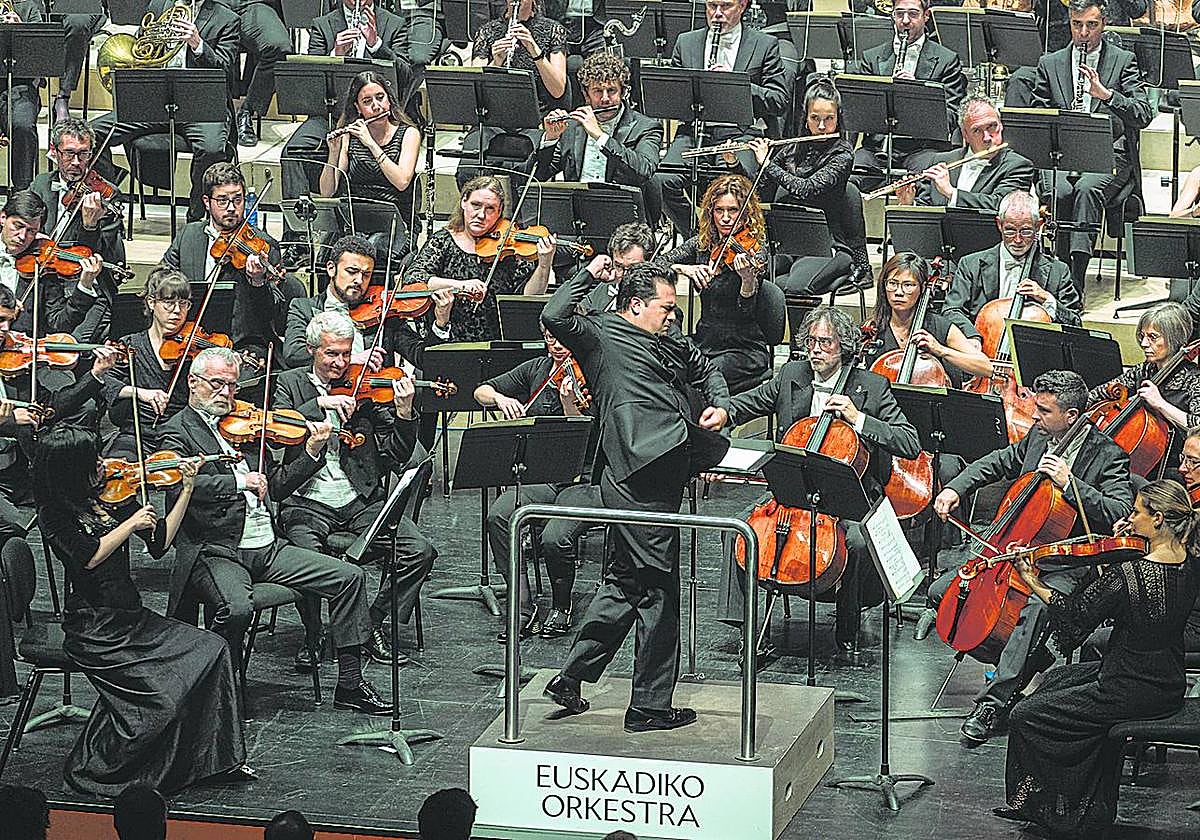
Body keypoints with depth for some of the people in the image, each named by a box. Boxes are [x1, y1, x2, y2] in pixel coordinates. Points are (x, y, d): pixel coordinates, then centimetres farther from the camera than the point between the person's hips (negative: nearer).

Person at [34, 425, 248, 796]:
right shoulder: (55, 514, -8)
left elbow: (160, 542, 12)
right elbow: (90, 556, -21)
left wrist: (187, 489, 7)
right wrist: (132, 522, -12)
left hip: (130, 618, 7)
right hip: (92, 631, -7)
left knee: (210, 650, -11)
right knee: (156, 688, -25)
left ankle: (217, 757, -5)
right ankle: (91, 769, -7)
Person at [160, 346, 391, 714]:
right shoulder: (178, 430, -1)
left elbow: (277, 486, 21)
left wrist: (312, 451, 8)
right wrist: (239, 482, -27)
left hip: (268, 547, 7)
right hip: (215, 552, -7)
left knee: (350, 577, -3)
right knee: (236, 608, -36)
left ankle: (350, 684, 2)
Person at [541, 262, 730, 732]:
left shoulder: (670, 345, 23)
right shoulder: (599, 334, -2)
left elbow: (705, 369, 40)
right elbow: (554, 317, -20)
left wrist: (719, 405, 20)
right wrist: (589, 275, -10)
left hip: (661, 476, 10)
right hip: (639, 475, -10)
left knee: (626, 582, 17)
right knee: (656, 590, -4)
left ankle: (572, 677, 24)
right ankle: (651, 705, 3)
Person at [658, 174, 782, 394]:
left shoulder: (754, 253, -8)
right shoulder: (701, 244, 8)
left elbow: (746, 314, -16)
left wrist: (748, 281, -36)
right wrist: (683, 268, -18)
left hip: (744, 350, -5)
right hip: (704, 344, 5)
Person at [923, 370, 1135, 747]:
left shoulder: (1107, 455, -13)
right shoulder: (1038, 437, 7)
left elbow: (1121, 513, -24)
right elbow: (997, 463, 22)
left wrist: (1069, 483, -28)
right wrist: (956, 488, 7)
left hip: (1064, 566, -7)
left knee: (1037, 609, -37)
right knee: (940, 591, -2)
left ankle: (993, 702, -31)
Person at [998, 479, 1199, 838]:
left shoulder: (1128, 573, -27)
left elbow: (1076, 616, -15)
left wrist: (1033, 583, -7)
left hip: (1135, 692, -9)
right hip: (1170, 685, 9)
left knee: (1025, 716, 5)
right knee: (1058, 679, 29)